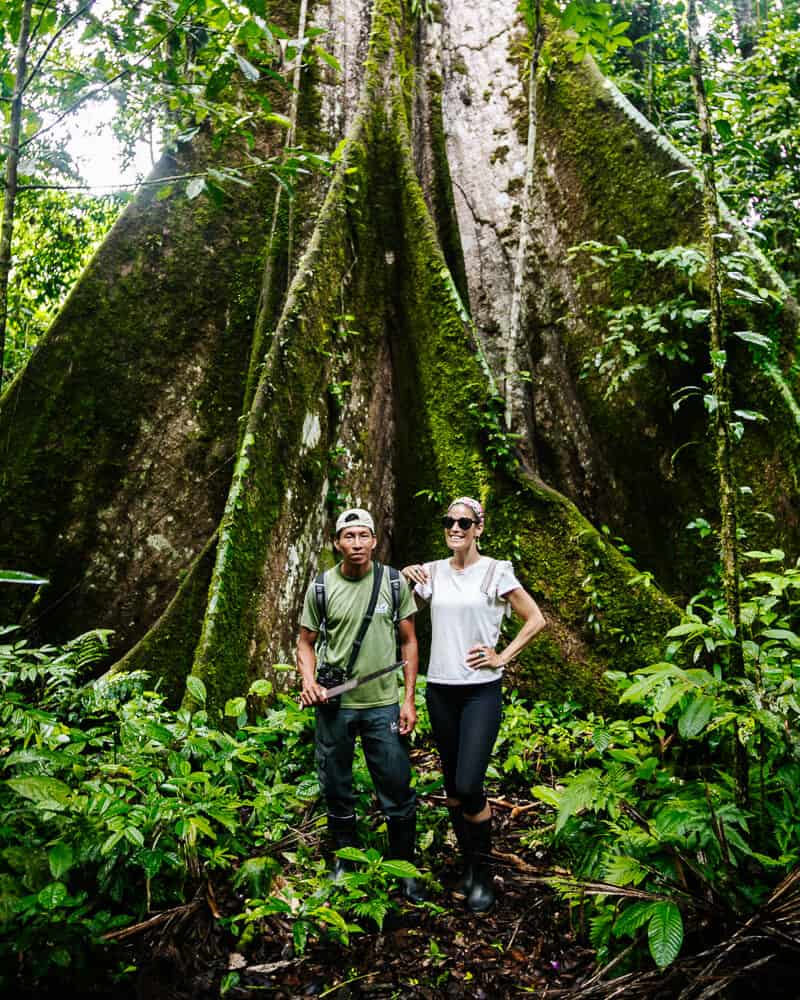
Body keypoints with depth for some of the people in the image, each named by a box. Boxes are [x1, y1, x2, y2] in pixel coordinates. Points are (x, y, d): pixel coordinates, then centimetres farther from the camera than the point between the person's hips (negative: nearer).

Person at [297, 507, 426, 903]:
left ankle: (405, 869, 25)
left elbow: (408, 641, 3)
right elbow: (306, 641, 7)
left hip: (383, 703, -1)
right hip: (333, 703, 1)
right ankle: (344, 860, 35)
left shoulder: (394, 582, -3)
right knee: (336, 788, 13)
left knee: (397, 791, 3)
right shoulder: (321, 586, -2)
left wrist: (409, 699, -2)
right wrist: (308, 680, -11)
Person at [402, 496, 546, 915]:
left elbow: (535, 619, 0)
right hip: (440, 690, 4)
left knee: (469, 786, -12)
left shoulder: (496, 571, -5)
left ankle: (483, 872, 12)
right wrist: (405, 581, 0)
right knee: (452, 785, 12)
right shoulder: (431, 572, 5)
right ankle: (468, 863, 33)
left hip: (481, 691, -4)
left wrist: (502, 657, -5)